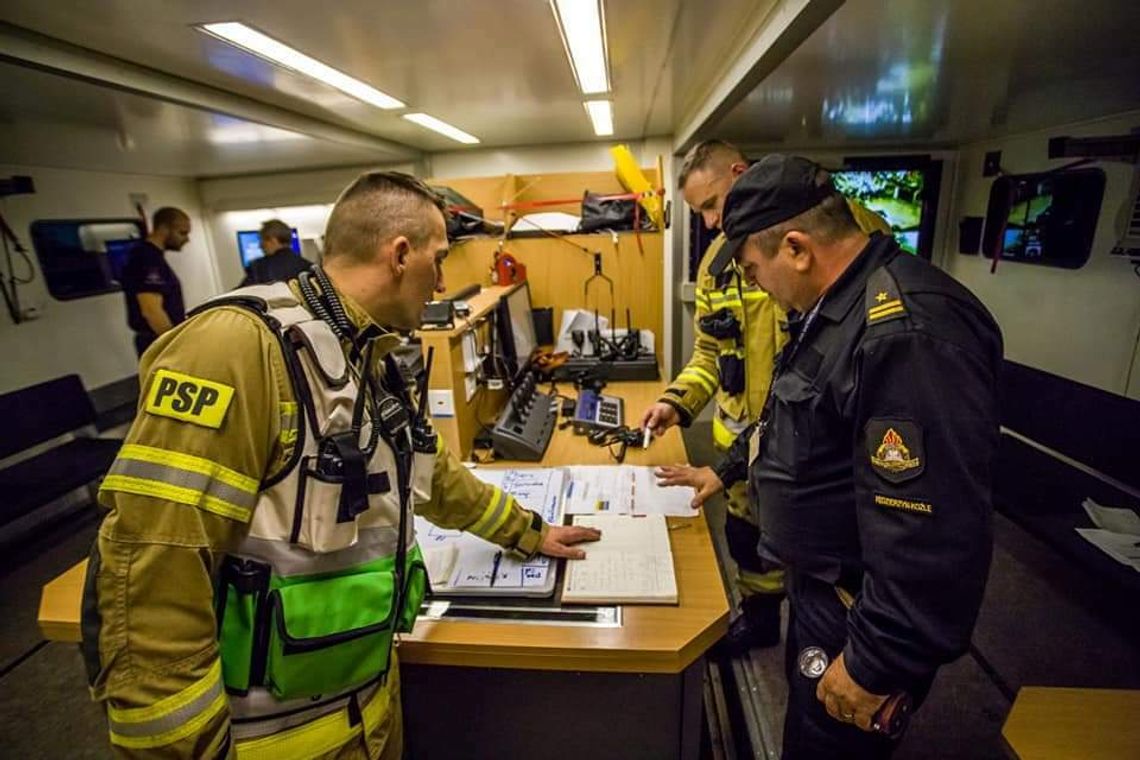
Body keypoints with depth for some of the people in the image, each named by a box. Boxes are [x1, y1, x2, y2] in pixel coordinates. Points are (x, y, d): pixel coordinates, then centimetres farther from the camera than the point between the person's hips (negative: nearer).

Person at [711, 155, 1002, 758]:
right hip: (818, 580, 9)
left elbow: (932, 539, -33)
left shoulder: (908, 331, -32)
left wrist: (873, 669, -23)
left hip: (858, 611, -9)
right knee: (803, 709, 30)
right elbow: (794, 417, 18)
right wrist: (727, 469, 19)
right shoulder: (835, 307, 3)